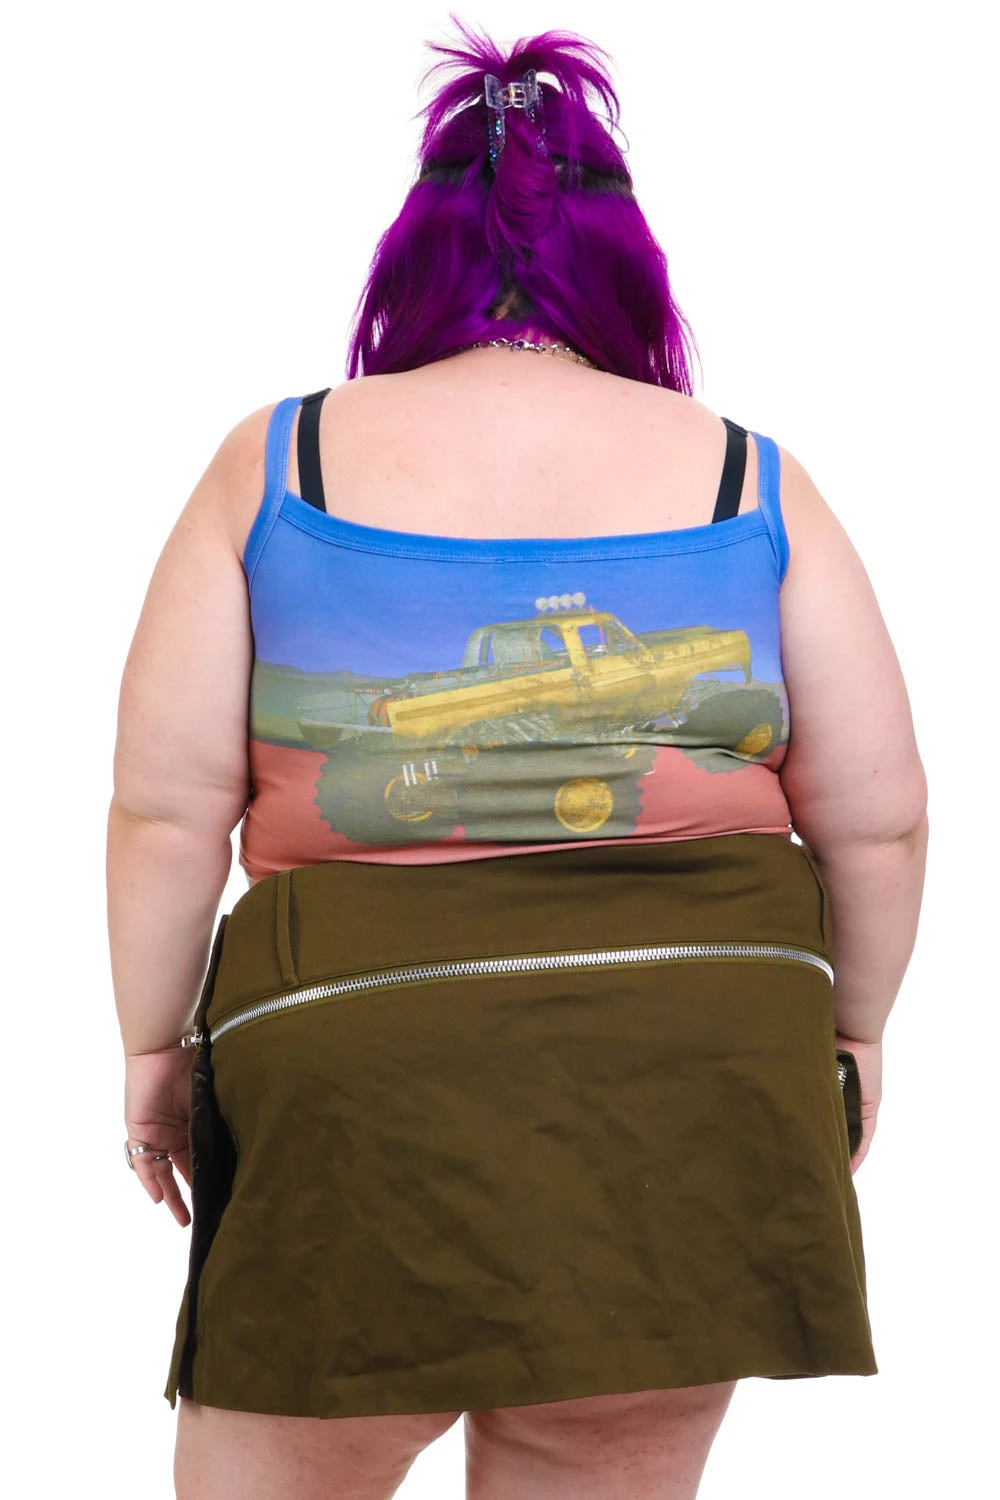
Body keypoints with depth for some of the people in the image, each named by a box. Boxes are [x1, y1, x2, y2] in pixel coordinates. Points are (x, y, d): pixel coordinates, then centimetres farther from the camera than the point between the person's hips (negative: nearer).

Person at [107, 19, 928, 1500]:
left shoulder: (272, 462, 5)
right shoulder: (748, 476, 7)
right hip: (696, 1057, 2)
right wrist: (850, 1028, 20)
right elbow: (879, 819, 5)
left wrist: (155, 1044, 12)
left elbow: (167, 809, 0)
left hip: (351, 1059, -1)